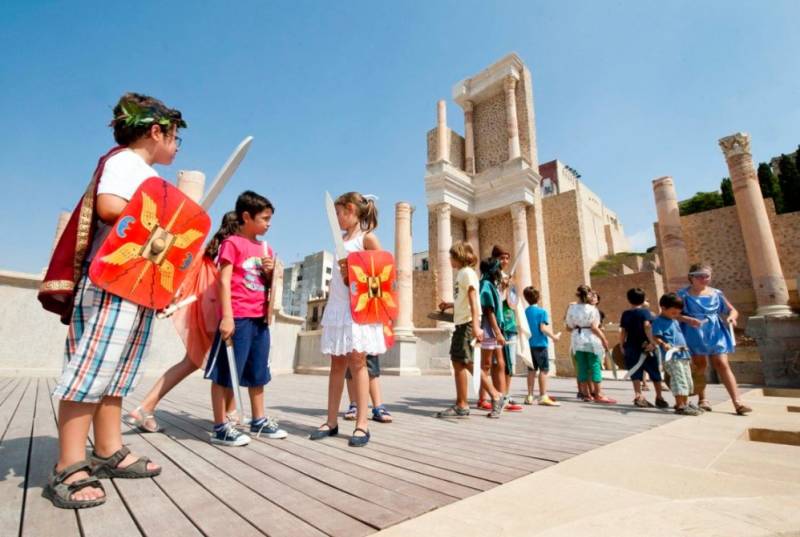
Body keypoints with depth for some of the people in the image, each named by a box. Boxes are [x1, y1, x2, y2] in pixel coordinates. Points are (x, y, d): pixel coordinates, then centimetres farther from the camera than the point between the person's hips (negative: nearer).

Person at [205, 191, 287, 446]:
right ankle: (220, 427, 14)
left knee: (258, 373, 15)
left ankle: (259, 420, 28)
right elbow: (224, 281, -12)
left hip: (261, 318, 8)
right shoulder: (232, 243, -6)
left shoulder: (265, 248, 15)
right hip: (237, 317, -7)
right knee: (225, 372, 2)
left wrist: (270, 271, -1)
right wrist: (226, 317, -19)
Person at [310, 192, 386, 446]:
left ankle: (361, 424, 3)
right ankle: (332, 421, 17)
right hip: (337, 307, 7)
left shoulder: (367, 237, -2)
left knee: (356, 362, -5)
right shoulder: (341, 240, 18)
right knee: (337, 364, 9)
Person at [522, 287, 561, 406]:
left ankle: (530, 396, 15)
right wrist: (554, 336, -2)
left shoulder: (525, 311, 6)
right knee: (544, 369, 1)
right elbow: (543, 328, -15)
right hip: (540, 344, -6)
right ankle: (543, 396, 1)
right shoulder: (542, 311, -9)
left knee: (532, 370, 11)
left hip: (529, 344, 6)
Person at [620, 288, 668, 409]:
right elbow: (647, 326, -21)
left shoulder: (626, 314, 5)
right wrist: (652, 342, -23)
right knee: (655, 374, 12)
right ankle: (659, 397, 20)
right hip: (645, 347, -2)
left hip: (631, 348, 3)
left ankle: (638, 396, 1)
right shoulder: (645, 312, -4)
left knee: (636, 374, 6)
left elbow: (623, 332, 4)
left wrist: (622, 346, 12)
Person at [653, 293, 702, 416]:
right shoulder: (659, 321, -10)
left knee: (687, 381, 15)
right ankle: (680, 406, -8)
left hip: (683, 355, 10)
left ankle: (685, 403, 27)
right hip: (671, 356, -10)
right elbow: (656, 337, -19)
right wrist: (664, 344, -35)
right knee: (679, 380, -12)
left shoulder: (675, 320, 18)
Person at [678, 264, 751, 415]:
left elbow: (732, 310, 11)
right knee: (700, 366, 7)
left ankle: (737, 402, -3)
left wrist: (731, 317, -11)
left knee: (722, 365, -3)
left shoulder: (716, 293, 8)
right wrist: (687, 319, -25)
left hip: (715, 333, 3)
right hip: (695, 334, -3)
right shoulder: (684, 294, -4)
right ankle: (702, 399, 20)